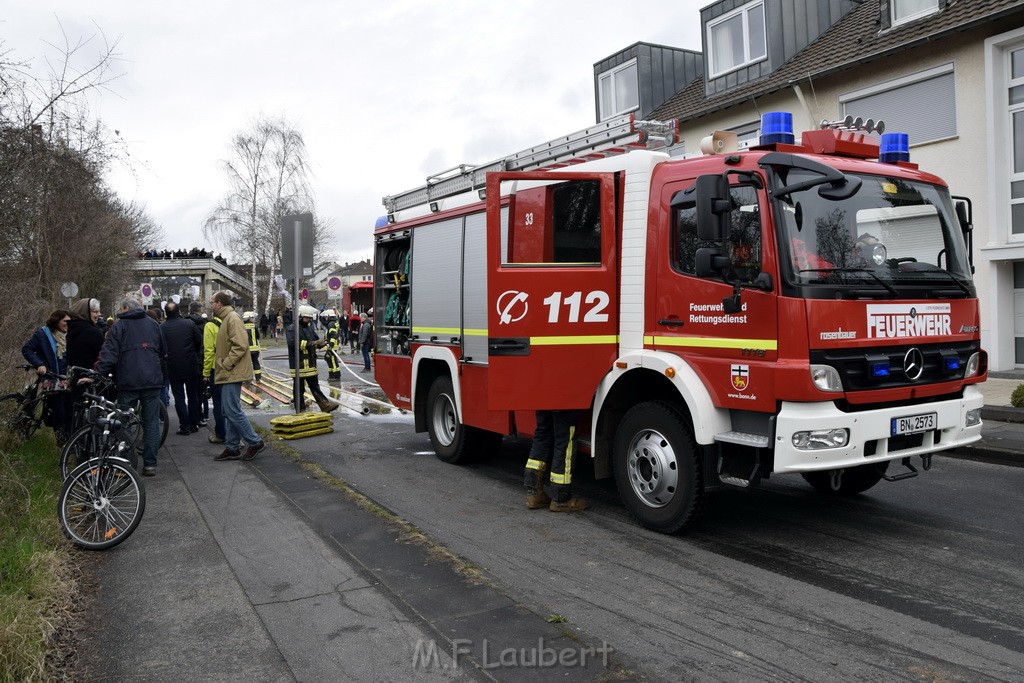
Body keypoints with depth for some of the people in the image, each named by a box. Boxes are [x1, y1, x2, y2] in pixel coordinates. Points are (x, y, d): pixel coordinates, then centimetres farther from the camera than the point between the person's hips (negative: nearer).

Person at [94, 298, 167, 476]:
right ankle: (150, 464, 4)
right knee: (151, 424, 5)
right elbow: (164, 353, 17)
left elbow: (108, 355, -9)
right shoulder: (153, 324, 12)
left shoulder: (119, 326, 1)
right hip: (152, 382, 2)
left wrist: (98, 375, -9)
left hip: (127, 383, -2)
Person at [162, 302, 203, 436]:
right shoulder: (189, 323, -5)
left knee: (179, 398, 5)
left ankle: (184, 426, 5)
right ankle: (194, 425, 17)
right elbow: (199, 341, -1)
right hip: (191, 366, 1)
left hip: (173, 368, -1)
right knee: (193, 396, 13)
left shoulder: (163, 327, -6)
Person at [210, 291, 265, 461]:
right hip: (228, 374, 10)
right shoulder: (226, 319, 18)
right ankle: (232, 449, 16)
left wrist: (226, 364, -19)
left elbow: (240, 345, -23)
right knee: (229, 412, 11)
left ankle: (255, 442, -2)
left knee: (233, 411, -10)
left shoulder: (233, 318, -13)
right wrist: (222, 365, 15)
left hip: (233, 374, -10)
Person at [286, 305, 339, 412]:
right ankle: (301, 410, 12)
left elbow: (316, 340, 23)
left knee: (315, 387, 13)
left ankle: (325, 405, 12)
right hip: (299, 365, -7)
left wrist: (321, 343, -3)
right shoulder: (292, 329, -12)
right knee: (299, 389, 4)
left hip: (310, 364, 8)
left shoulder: (309, 328, 14)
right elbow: (293, 342, -28)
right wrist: (310, 343, -32)